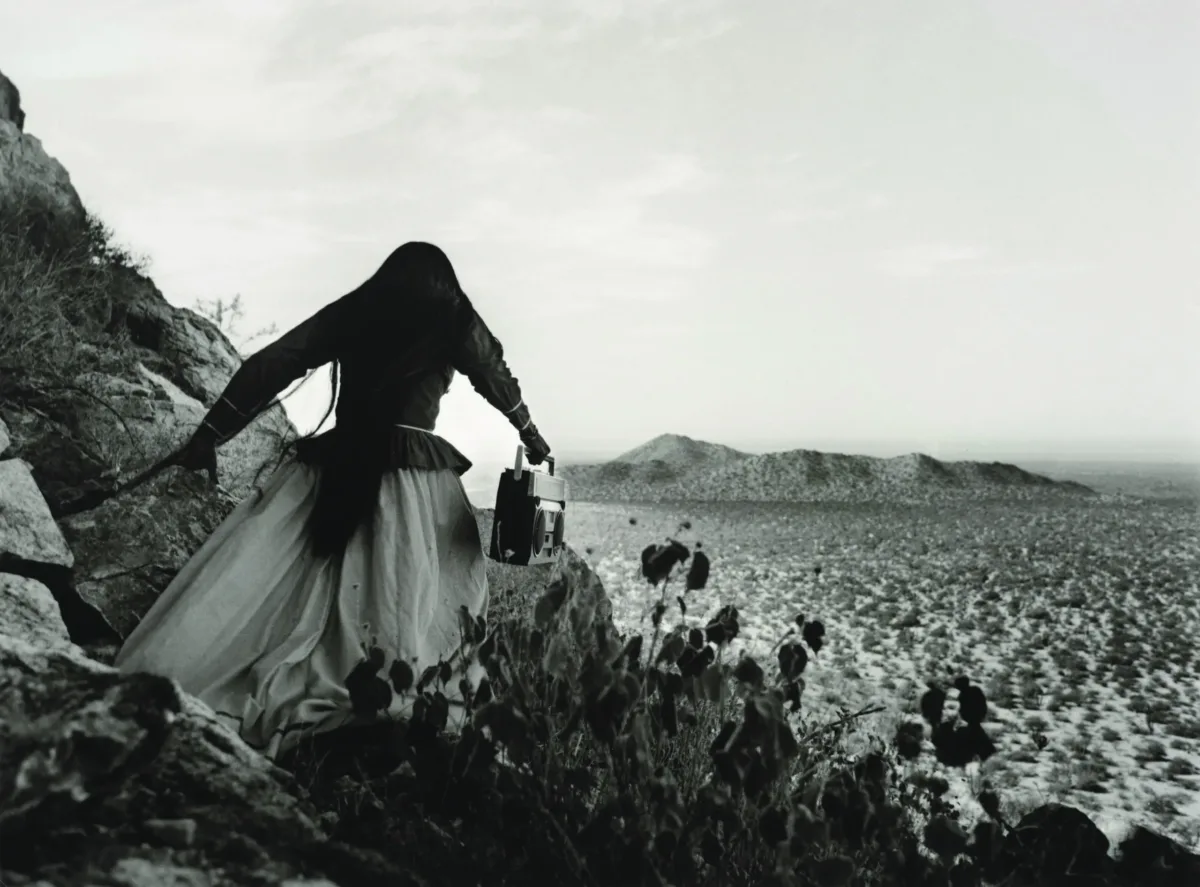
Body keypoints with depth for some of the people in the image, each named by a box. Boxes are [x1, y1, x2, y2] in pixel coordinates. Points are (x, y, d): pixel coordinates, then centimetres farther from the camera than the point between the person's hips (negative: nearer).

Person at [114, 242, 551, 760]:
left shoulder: (349, 313, 12)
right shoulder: (455, 323, 10)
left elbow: (269, 366, 7)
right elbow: (497, 379, 26)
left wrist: (209, 435, 10)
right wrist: (528, 432, 42)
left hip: (332, 470, 2)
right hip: (414, 480, -1)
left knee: (259, 586, -1)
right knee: (403, 605, 0)